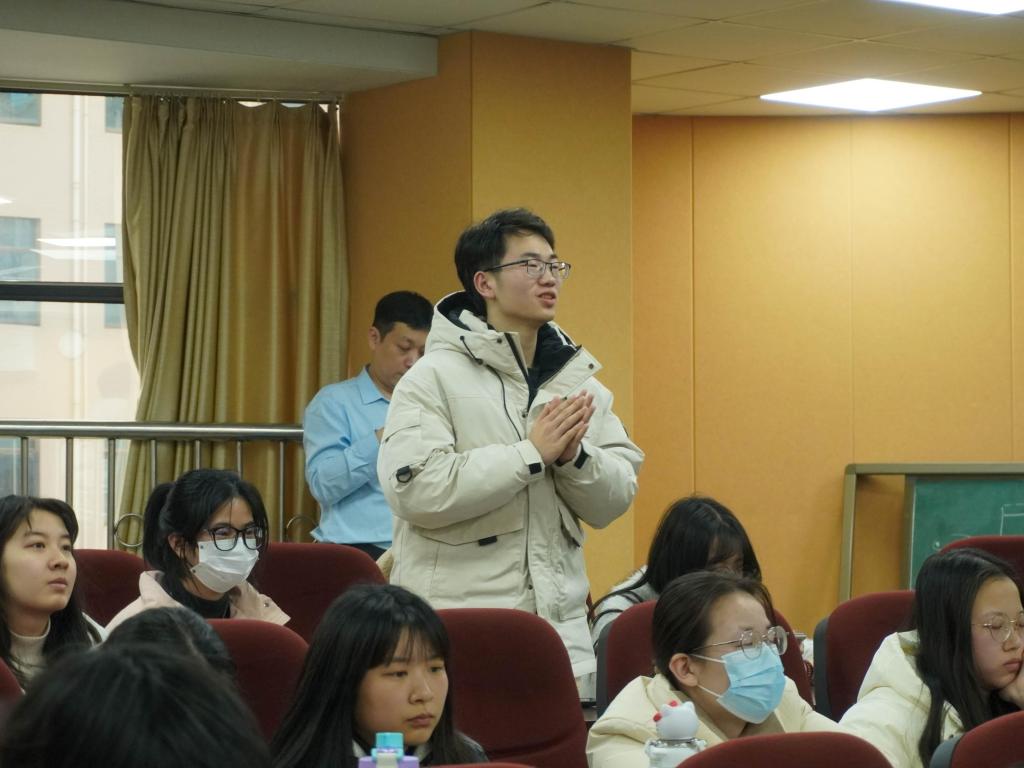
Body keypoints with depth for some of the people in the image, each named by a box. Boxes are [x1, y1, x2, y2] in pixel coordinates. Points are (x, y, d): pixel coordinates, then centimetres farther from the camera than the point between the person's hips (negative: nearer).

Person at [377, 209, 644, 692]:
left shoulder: (578, 380, 12)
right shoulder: (433, 378, -6)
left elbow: (613, 501, 9)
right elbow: (413, 490, -19)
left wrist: (574, 456, -12)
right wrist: (531, 453, -17)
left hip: (560, 626, 5)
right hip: (455, 632, -5)